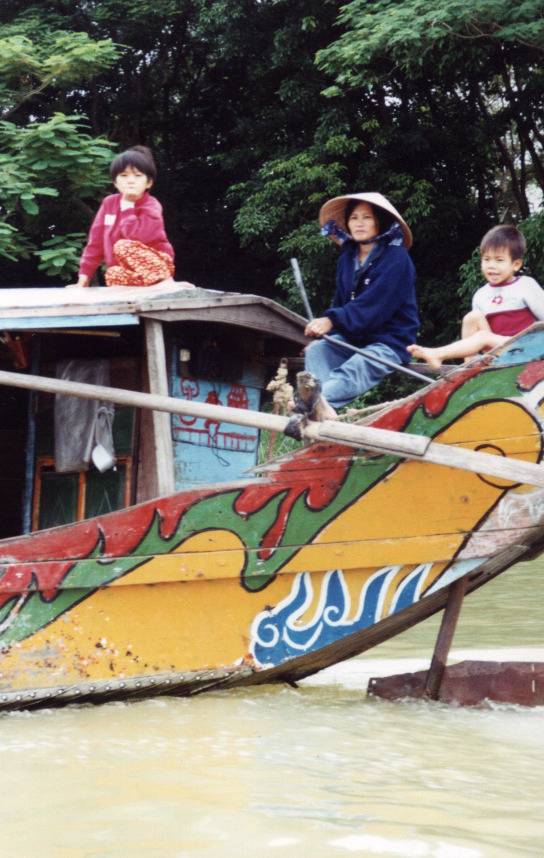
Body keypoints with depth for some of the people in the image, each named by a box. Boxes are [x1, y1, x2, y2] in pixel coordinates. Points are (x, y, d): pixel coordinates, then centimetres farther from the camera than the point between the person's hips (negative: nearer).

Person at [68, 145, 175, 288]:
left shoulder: (151, 207, -13)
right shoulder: (109, 203, 4)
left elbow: (138, 236, -33)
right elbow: (96, 240, 5)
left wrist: (127, 208, -18)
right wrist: (84, 275, 0)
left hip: (156, 263, -5)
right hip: (128, 270, 5)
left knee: (123, 246, -30)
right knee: (113, 275, -27)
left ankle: (164, 280, -31)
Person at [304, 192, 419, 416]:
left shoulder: (396, 259, -9)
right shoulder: (347, 258, 13)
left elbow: (372, 306, -20)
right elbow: (340, 304, 12)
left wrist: (332, 321, -29)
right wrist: (322, 327, -7)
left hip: (389, 342, -7)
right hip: (352, 338, 7)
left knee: (356, 368, -34)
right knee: (315, 351, -19)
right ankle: (321, 405, -46)